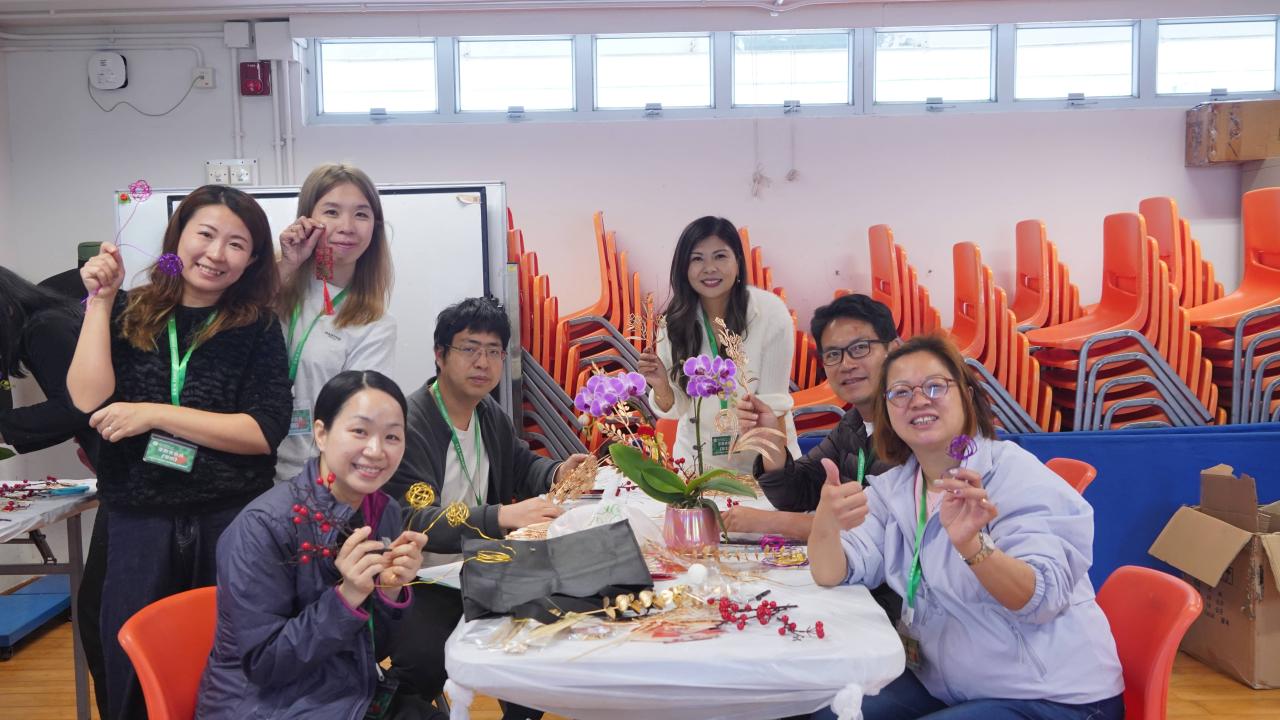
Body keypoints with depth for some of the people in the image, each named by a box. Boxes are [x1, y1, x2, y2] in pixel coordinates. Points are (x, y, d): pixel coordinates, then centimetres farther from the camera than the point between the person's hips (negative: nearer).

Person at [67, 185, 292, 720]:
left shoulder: (258, 327, 1)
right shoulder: (127, 313, 6)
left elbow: (265, 431, -10)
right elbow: (90, 399, -9)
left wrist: (155, 414, -14)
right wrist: (100, 300, -7)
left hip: (231, 523, -1)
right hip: (137, 523, 2)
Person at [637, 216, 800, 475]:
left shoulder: (771, 312, -14)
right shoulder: (674, 320, -7)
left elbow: (773, 403, -11)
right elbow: (676, 409, -2)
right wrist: (660, 385, -21)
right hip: (697, 456, 2)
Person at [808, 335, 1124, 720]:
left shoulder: (1016, 475, -14)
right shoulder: (891, 488, 3)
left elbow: (1042, 598, -24)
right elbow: (832, 574, -8)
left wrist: (971, 545, -42)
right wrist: (826, 522, -29)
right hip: (943, 687, 5)